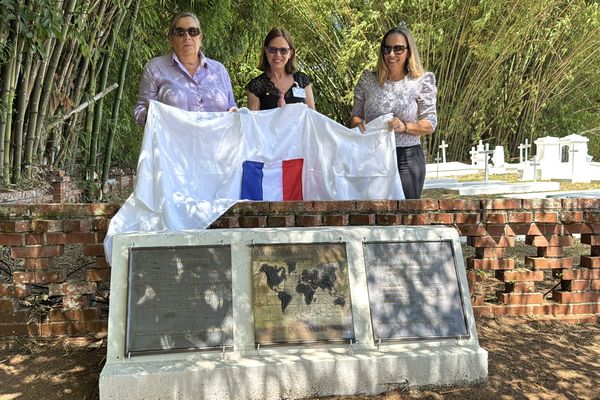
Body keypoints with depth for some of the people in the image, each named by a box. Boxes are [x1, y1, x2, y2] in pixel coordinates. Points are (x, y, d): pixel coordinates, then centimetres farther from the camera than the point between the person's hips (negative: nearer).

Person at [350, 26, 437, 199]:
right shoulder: (368, 80, 6)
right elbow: (355, 115, 13)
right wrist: (358, 123, -10)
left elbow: (430, 124, -2)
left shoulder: (421, 82, 0)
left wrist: (404, 126, -19)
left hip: (407, 158, -2)